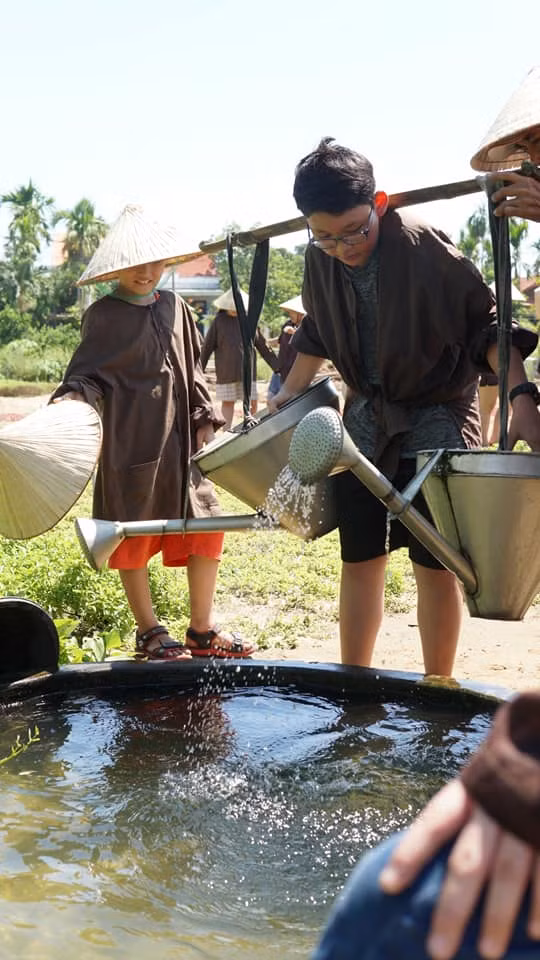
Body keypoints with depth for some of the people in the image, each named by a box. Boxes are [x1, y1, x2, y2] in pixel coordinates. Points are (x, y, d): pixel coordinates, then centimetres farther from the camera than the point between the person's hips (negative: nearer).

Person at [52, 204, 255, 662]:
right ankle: (149, 632, 21)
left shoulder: (174, 307, 10)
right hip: (130, 441, -5)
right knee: (133, 537, 5)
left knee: (207, 529, 5)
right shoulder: (104, 315, -5)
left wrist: (204, 418, 10)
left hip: (180, 439, 5)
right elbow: (88, 375, -7)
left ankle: (202, 630, 19)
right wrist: (71, 399, -27)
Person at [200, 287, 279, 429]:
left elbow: (263, 347, 10)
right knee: (227, 402, 4)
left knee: (252, 402, 0)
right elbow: (207, 348, 4)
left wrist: (278, 368, 7)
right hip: (226, 372, -2)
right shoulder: (219, 321, 1)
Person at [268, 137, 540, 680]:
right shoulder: (320, 260, -3)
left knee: (433, 563, -1)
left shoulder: (423, 245, -19)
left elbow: (486, 323, -14)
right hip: (366, 420, 5)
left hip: (436, 417, -4)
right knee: (359, 559, 8)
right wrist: (290, 392, 17)